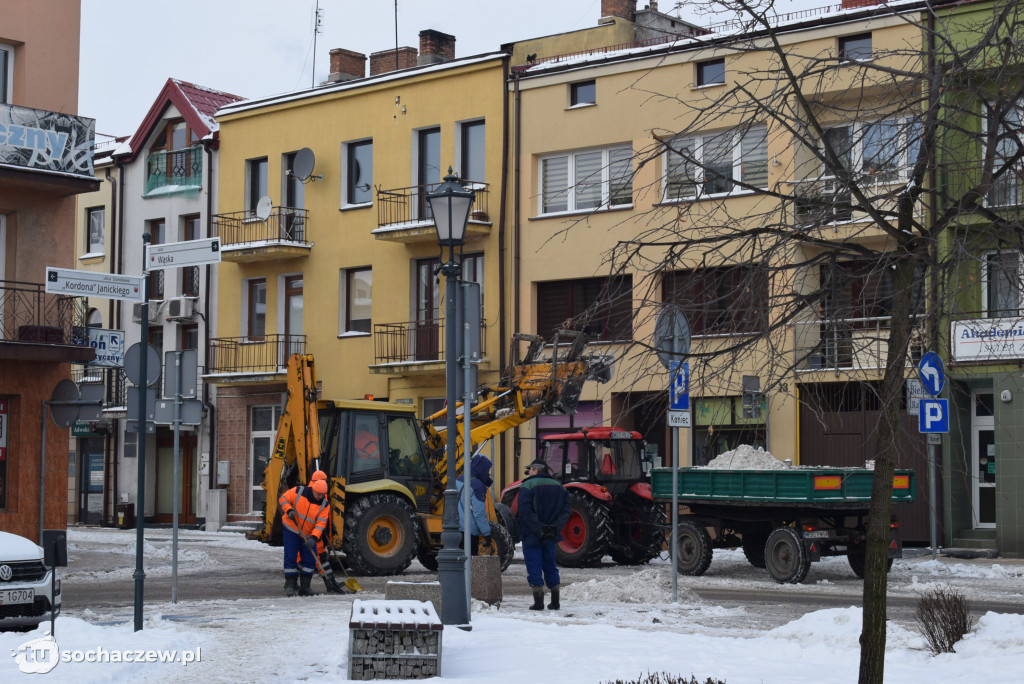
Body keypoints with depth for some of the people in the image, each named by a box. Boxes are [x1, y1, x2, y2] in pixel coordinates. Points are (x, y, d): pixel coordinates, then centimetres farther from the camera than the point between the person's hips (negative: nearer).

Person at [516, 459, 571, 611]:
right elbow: (567, 509, 1)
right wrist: (555, 527, -7)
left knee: (534, 567, 0)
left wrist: (537, 529, -20)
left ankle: (538, 602, -4)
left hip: (531, 536, -5)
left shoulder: (527, 486, -8)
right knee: (550, 566, 15)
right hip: (550, 536, 5)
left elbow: (525, 511, -20)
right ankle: (555, 602, 16)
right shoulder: (558, 486, 10)